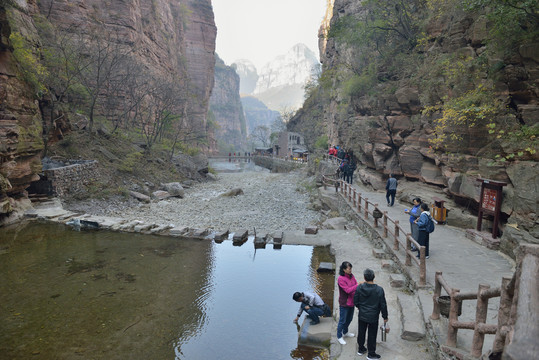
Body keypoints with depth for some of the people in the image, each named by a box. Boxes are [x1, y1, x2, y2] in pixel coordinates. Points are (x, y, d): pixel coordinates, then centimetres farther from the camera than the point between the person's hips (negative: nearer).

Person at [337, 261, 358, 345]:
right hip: (344, 303, -7)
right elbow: (348, 290, -28)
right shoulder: (341, 279, -24)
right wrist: (358, 285, -32)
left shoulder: (351, 276, -1)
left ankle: (345, 332, 46)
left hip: (352, 302, 7)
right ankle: (339, 337, 26)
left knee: (349, 319, 24)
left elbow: (356, 285, 1)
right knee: (342, 321, 8)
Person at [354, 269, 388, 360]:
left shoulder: (359, 287, -14)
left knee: (361, 333, 20)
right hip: (373, 317, -2)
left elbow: (355, 301, -4)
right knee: (372, 335, 13)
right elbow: (383, 305, -12)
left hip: (362, 315, 2)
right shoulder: (379, 290, -20)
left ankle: (361, 349, 38)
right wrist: (385, 316, 3)